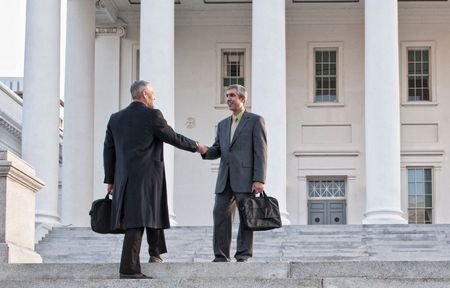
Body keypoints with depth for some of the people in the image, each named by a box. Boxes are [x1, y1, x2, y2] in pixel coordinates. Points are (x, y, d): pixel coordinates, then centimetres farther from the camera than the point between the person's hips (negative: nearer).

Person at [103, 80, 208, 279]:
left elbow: (108, 150, 11)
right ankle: (128, 269, -8)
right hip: (146, 178, -6)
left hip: (124, 178, 6)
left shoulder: (115, 118, 10)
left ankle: (155, 253, 26)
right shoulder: (152, 115, -7)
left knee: (153, 214, 21)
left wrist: (110, 180, 16)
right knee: (136, 222, -6)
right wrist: (196, 147, 17)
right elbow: (174, 138, 1)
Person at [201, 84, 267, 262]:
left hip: (245, 178, -6)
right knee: (220, 215, 0)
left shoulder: (255, 121, 3)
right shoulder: (223, 124, 22)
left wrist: (259, 179, -14)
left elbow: (261, 152, -4)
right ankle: (221, 256, 4)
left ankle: (243, 256, -1)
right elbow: (217, 151, 17)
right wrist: (204, 151, -7)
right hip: (225, 179, 6)